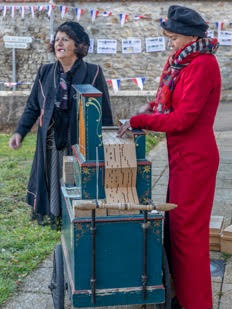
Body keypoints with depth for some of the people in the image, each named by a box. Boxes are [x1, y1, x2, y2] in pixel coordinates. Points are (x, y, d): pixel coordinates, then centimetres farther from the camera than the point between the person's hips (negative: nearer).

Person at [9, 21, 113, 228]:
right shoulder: (45, 73, 6)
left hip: (81, 144, -3)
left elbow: (104, 111, -5)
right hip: (51, 145, 3)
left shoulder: (92, 73, -6)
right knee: (53, 187, 12)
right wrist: (20, 132, -2)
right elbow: (32, 107, 10)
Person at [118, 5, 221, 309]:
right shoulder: (187, 62, 11)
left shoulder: (203, 65, -18)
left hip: (194, 157, -10)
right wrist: (153, 105, 3)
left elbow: (183, 118, -21)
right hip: (183, 154, 10)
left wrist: (138, 120, -14)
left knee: (188, 228, 0)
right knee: (175, 223, 16)